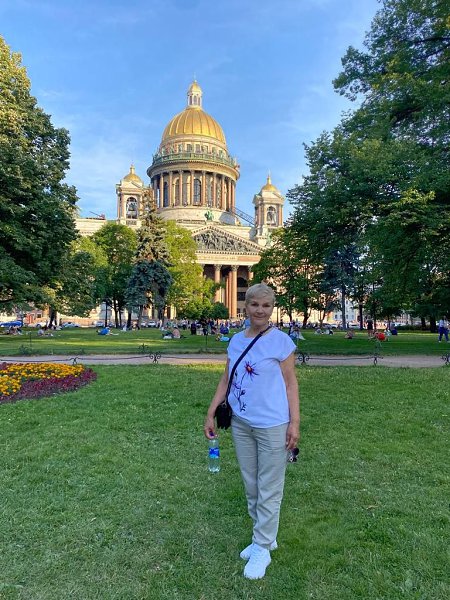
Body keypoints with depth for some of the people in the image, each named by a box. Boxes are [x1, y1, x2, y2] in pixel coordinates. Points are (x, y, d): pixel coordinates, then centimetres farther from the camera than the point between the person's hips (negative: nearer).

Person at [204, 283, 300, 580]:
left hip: (272, 426, -5)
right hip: (241, 423, 6)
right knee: (251, 484, 18)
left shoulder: (281, 341, -10)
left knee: (269, 489, 7)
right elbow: (226, 380, 9)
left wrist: (295, 423, -12)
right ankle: (265, 538, 38)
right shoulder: (236, 340, 4)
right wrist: (211, 413, 7)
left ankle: (262, 549, 25)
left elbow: (291, 383, -7)